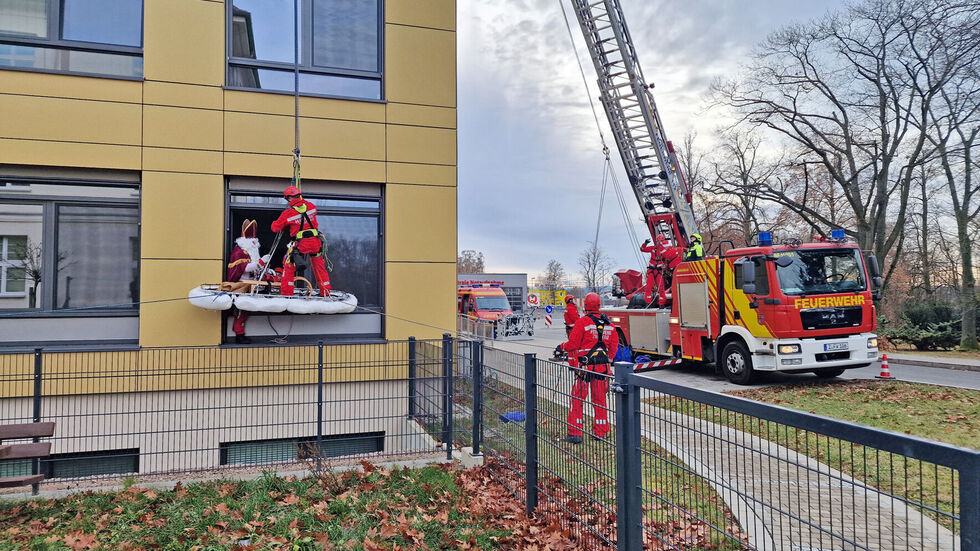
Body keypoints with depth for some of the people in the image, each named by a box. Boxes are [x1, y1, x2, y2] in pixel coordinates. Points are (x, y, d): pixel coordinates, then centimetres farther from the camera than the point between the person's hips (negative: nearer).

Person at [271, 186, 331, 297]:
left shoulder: (287, 214, -8)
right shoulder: (311, 206, 1)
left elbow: (275, 227, 5)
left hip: (300, 243, -3)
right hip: (315, 242, 3)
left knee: (288, 266, 14)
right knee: (319, 266, 19)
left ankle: (287, 293, 11)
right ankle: (325, 292, 24)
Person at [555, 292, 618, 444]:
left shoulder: (582, 322, -10)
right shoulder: (609, 324, 7)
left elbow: (573, 344, -9)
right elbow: (614, 345, 12)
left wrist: (562, 347, 10)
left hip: (585, 367, -5)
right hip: (602, 367, 5)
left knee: (577, 398, 2)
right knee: (600, 399, 14)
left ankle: (575, 433, 2)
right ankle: (600, 432, 21)